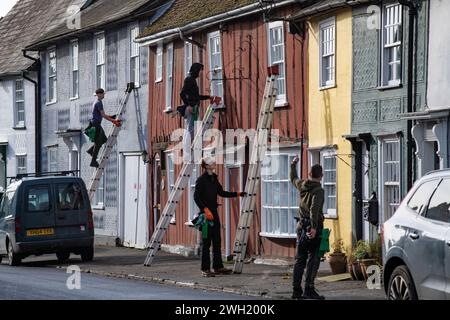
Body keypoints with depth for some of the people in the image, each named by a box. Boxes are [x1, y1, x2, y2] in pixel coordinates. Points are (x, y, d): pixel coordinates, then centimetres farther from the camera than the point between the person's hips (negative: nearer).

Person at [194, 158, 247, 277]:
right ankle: (205, 269, 0)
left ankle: (218, 267, 15)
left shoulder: (214, 179, 13)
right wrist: (205, 209, -25)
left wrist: (237, 194, 17)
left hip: (214, 212, 8)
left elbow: (221, 193, 22)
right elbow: (196, 197, -16)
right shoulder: (201, 180, -11)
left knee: (217, 241, 9)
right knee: (207, 242, -5)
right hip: (206, 213, -8)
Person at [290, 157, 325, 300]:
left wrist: (293, 165, 47)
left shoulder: (302, 185, 7)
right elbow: (314, 209, -27)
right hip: (314, 227, -7)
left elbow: (293, 179, 31)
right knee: (313, 258, -6)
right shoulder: (318, 190, -14)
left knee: (300, 259, 11)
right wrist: (314, 227, -32)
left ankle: (296, 290, 11)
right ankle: (309, 289, -13)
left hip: (302, 226, 7)